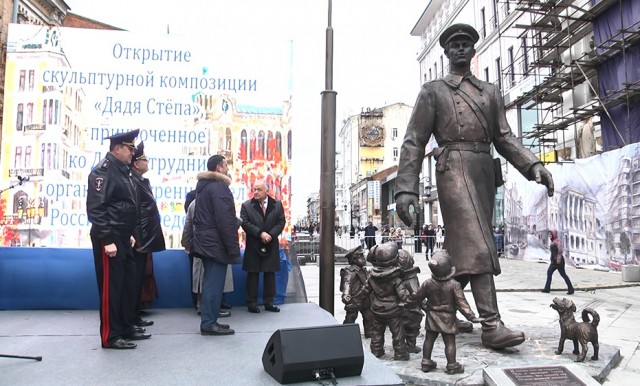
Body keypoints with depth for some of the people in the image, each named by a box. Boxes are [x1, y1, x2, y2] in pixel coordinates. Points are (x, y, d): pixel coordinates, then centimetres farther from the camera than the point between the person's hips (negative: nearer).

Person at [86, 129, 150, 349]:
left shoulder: (121, 170, 16)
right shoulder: (103, 171, -13)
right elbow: (95, 208, -21)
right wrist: (107, 240, -23)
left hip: (122, 238, 10)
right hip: (109, 239, -10)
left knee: (128, 283, 14)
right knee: (111, 286, -2)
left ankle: (125, 328, 26)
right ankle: (110, 336, 9)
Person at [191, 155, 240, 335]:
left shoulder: (202, 185, 16)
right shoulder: (219, 187, -15)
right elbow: (225, 220, -21)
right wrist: (233, 246, -18)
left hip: (205, 241, 10)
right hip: (216, 243, -10)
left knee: (210, 282, 15)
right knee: (214, 283, -4)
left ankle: (208, 320, 22)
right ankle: (209, 323, 1)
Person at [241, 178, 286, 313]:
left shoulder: (277, 205, 4)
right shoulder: (246, 205, 0)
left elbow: (281, 223, 0)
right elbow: (245, 224, -9)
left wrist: (270, 235, -15)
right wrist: (260, 233, -18)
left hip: (271, 246, 2)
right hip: (253, 246, -2)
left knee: (270, 274, 7)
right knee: (253, 274, 3)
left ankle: (269, 302, 17)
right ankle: (252, 303, 12)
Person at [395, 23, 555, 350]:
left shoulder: (490, 91, 22)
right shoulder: (433, 90, 10)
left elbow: (504, 137, 15)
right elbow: (414, 142, 2)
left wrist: (532, 165, -4)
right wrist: (406, 188, -9)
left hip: (485, 170, 5)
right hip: (454, 167, -5)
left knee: (462, 246, 6)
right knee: (476, 244, -16)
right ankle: (491, 325, -17)